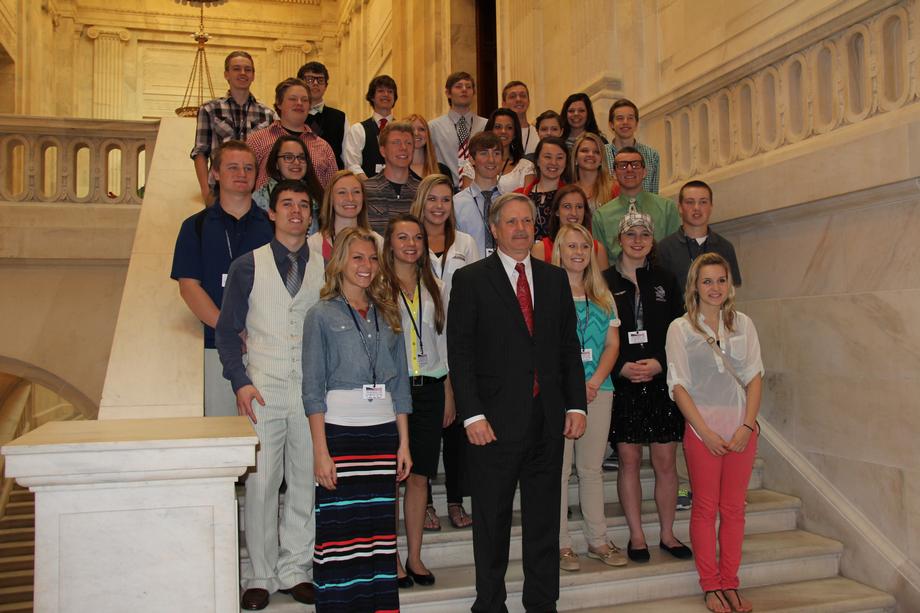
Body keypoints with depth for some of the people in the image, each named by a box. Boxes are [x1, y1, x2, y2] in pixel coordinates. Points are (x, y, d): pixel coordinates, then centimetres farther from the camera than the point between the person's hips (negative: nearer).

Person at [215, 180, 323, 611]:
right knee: (260, 483, 0)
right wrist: (240, 382, -8)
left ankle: (296, 570, 20)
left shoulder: (324, 268, 8)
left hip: (312, 391, 2)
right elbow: (227, 330, 4)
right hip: (263, 391, -1)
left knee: (306, 482, 6)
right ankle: (260, 575, 15)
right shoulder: (247, 266, 5)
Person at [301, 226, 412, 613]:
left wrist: (404, 443, 9)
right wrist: (320, 451, -10)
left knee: (380, 526, 7)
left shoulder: (388, 314, 12)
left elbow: (400, 383, 13)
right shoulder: (322, 314, 0)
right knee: (338, 527, -1)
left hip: (383, 432, 4)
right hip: (339, 431, -4)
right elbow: (313, 388, -4)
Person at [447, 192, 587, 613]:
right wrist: (472, 415, -13)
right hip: (496, 419, -3)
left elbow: (569, 346, 11)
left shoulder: (555, 278, 11)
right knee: (491, 520, 9)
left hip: (548, 420, 4)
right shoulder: (470, 280, -2)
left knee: (544, 517, 14)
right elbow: (460, 353, -7)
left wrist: (576, 405, 3)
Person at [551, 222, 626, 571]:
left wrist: (595, 380, -7)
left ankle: (598, 540, 20)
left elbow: (613, 343, 9)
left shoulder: (603, 297, 13)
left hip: (598, 389, 4)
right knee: (559, 468, 1)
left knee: (592, 467, 11)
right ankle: (561, 544, 10)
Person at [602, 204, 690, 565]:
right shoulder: (605, 282, 2)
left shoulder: (665, 281, 10)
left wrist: (659, 364, -9)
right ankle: (636, 535, 16)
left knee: (666, 462, 5)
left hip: (662, 381, 2)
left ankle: (667, 534, 20)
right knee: (629, 460, 3)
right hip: (622, 383, -2)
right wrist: (622, 368, -14)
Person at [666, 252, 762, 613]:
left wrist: (747, 425, -6)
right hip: (702, 429, -3)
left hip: (741, 428, 3)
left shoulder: (743, 324, 8)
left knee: (734, 508, 8)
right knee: (705, 508, 4)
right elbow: (678, 385, -5)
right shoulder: (680, 328, -2)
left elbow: (755, 377, 5)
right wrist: (706, 432, -10)